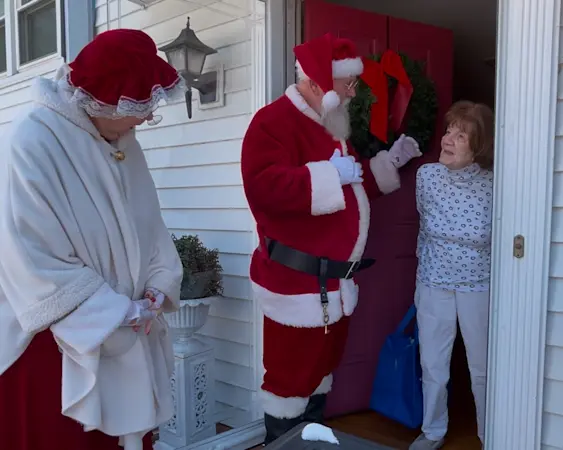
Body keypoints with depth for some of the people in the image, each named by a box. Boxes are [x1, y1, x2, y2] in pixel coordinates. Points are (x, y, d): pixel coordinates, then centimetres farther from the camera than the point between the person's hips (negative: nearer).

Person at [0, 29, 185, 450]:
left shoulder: (122, 138, 2)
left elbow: (148, 222, 8)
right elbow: (34, 262, -22)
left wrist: (160, 284, -7)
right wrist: (116, 315, -18)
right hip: (54, 341, -6)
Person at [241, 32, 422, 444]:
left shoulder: (332, 127, 17)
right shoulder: (274, 121, -15)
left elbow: (353, 190, 24)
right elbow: (264, 186, -30)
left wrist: (389, 162, 13)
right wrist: (330, 174, -28)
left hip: (335, 279, 10)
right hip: (297, 280, -10)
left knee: (321, 367, 21)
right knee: (291, 374, 2)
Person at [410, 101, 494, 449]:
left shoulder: (493, 185, -17)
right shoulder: (426, 175, -9)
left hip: (479, 288, -2)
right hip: (433, 284, 2)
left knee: (482, 369, 14)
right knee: (432, 365, 14)